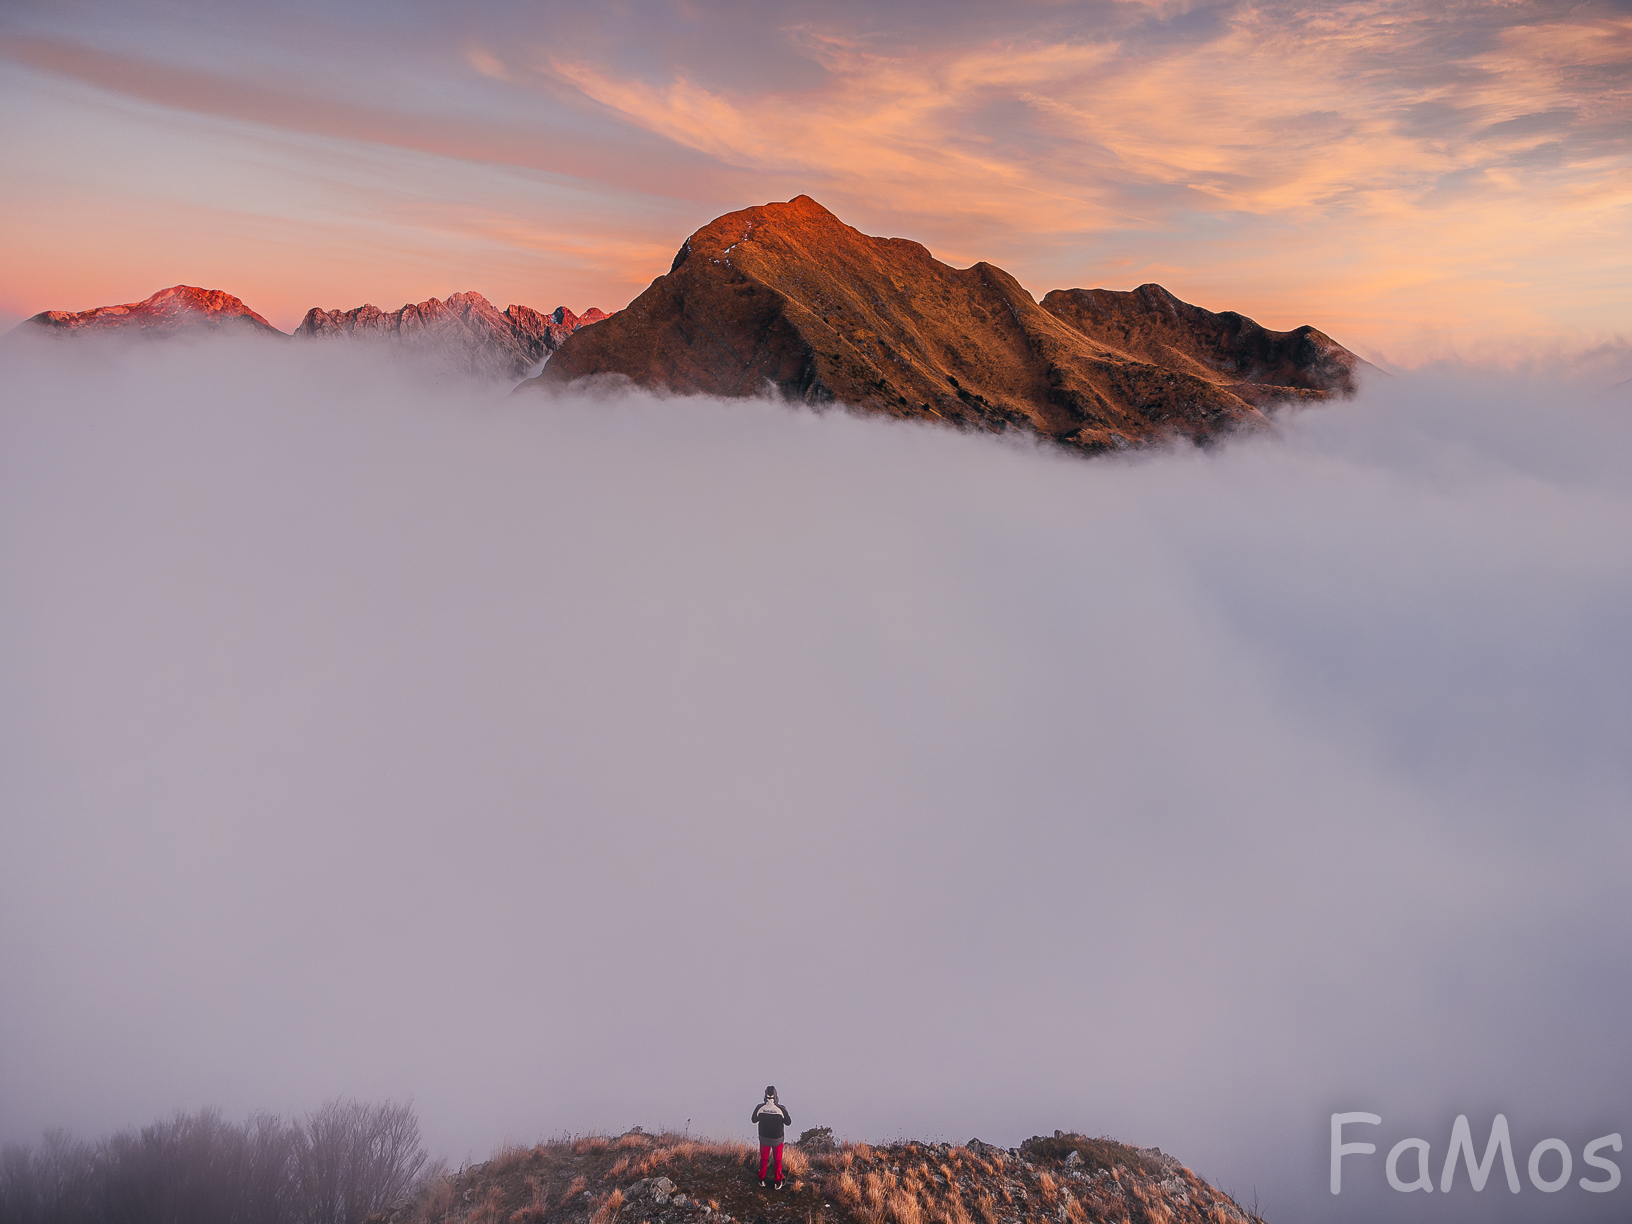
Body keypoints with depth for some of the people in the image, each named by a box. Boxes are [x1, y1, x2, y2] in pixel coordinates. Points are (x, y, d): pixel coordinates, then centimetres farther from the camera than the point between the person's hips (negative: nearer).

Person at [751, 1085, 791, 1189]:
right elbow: (788, 1122, -10)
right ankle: (778, 1182, 32)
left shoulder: (759, 1107, -21)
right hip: (777, 1139, -1)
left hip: (764, 1138, 1)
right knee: (778, 1160, 20)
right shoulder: (781, 1108, -26)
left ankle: (761, 1180, 39)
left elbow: (753, 1119, -2)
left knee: (764, 1159, 24)